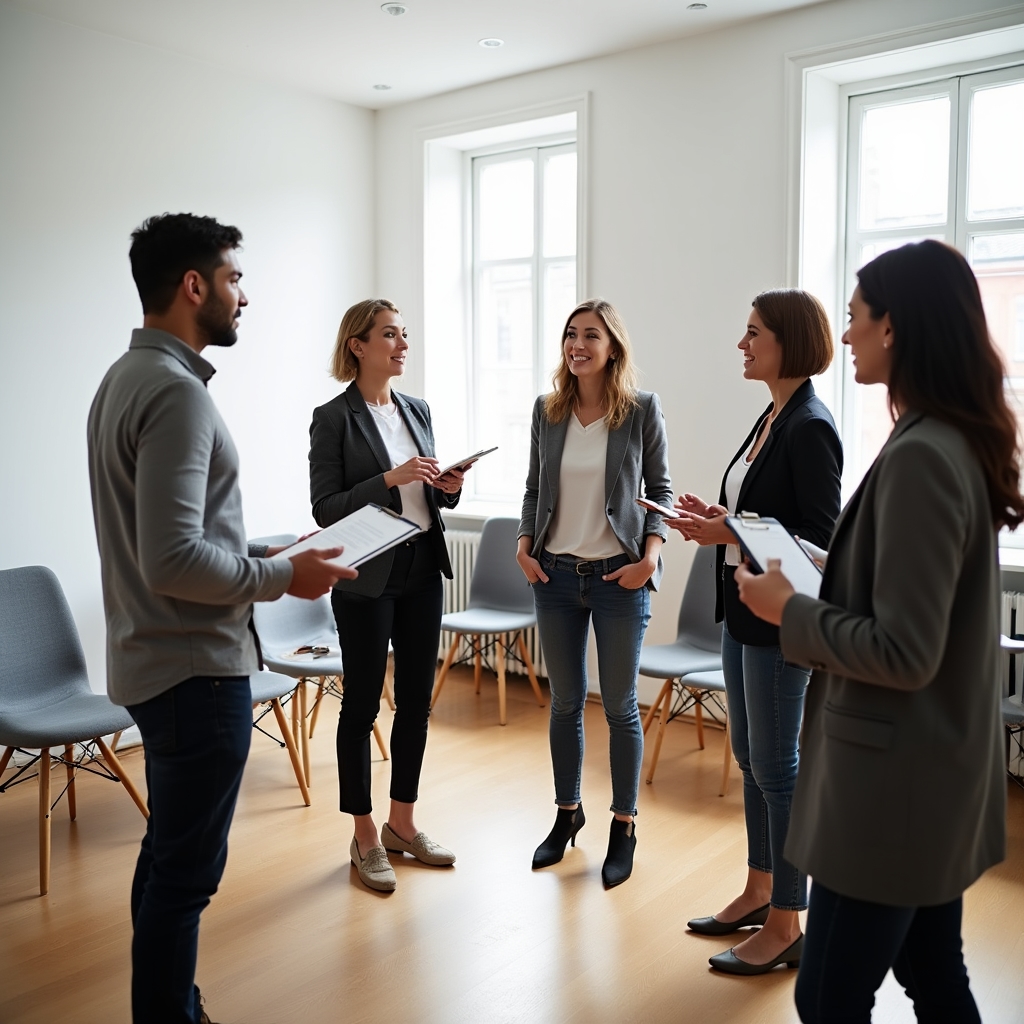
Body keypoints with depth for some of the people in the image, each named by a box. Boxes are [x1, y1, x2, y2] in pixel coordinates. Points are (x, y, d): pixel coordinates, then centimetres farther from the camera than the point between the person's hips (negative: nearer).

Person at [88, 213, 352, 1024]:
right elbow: (174, 561, -27)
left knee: (169, 856, 22)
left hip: (155, 661, 11)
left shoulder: (126, 377, 11)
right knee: (186, 872, 3)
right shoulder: (176, 390, -21)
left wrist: (254, 553, 12)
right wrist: (283, 576, -15)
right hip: (195, 668, -11)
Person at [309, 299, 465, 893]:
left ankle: (403, 823, 28)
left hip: (423, 571, 6)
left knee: (417, 701, 12)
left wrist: (448, 488, -5)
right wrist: (389, 480, -22)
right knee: (362, 704, 6)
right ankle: (365, 838, 20)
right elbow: (325, 508, -12)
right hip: (367, 577, -6)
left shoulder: (417, 410, 10)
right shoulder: (334, 417, -8)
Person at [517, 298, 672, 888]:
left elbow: (660, 489, 0)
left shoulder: (642, 410, -5)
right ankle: (568, 813, 31)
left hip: (619, 576, -3)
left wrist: (651, 554, -12)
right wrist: (526, 543, -1)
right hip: (556, 574, 3)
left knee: (620, 706, 7)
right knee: (566, 701, 14)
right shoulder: (548, 410, 5)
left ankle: (624, 827, 23)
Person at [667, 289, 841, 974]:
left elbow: (822, 536, -19)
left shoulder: (810, 427, -16)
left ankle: (786, 925, 17)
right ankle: (759, 893, 33)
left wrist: (733, 534, -24)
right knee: (752, 759, 18)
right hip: (743, 613, 9)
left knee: (776, 767, 1)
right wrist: (719, 519, 3)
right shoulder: (772, 419, 11)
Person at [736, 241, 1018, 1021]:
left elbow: (904, 653, -25)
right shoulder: (961, 443, 6)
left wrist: (790, 612, -13)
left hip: (895, 778, -9)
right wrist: (817, 577, 8)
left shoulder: (919, 457, -23)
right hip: (934, 769, 10)